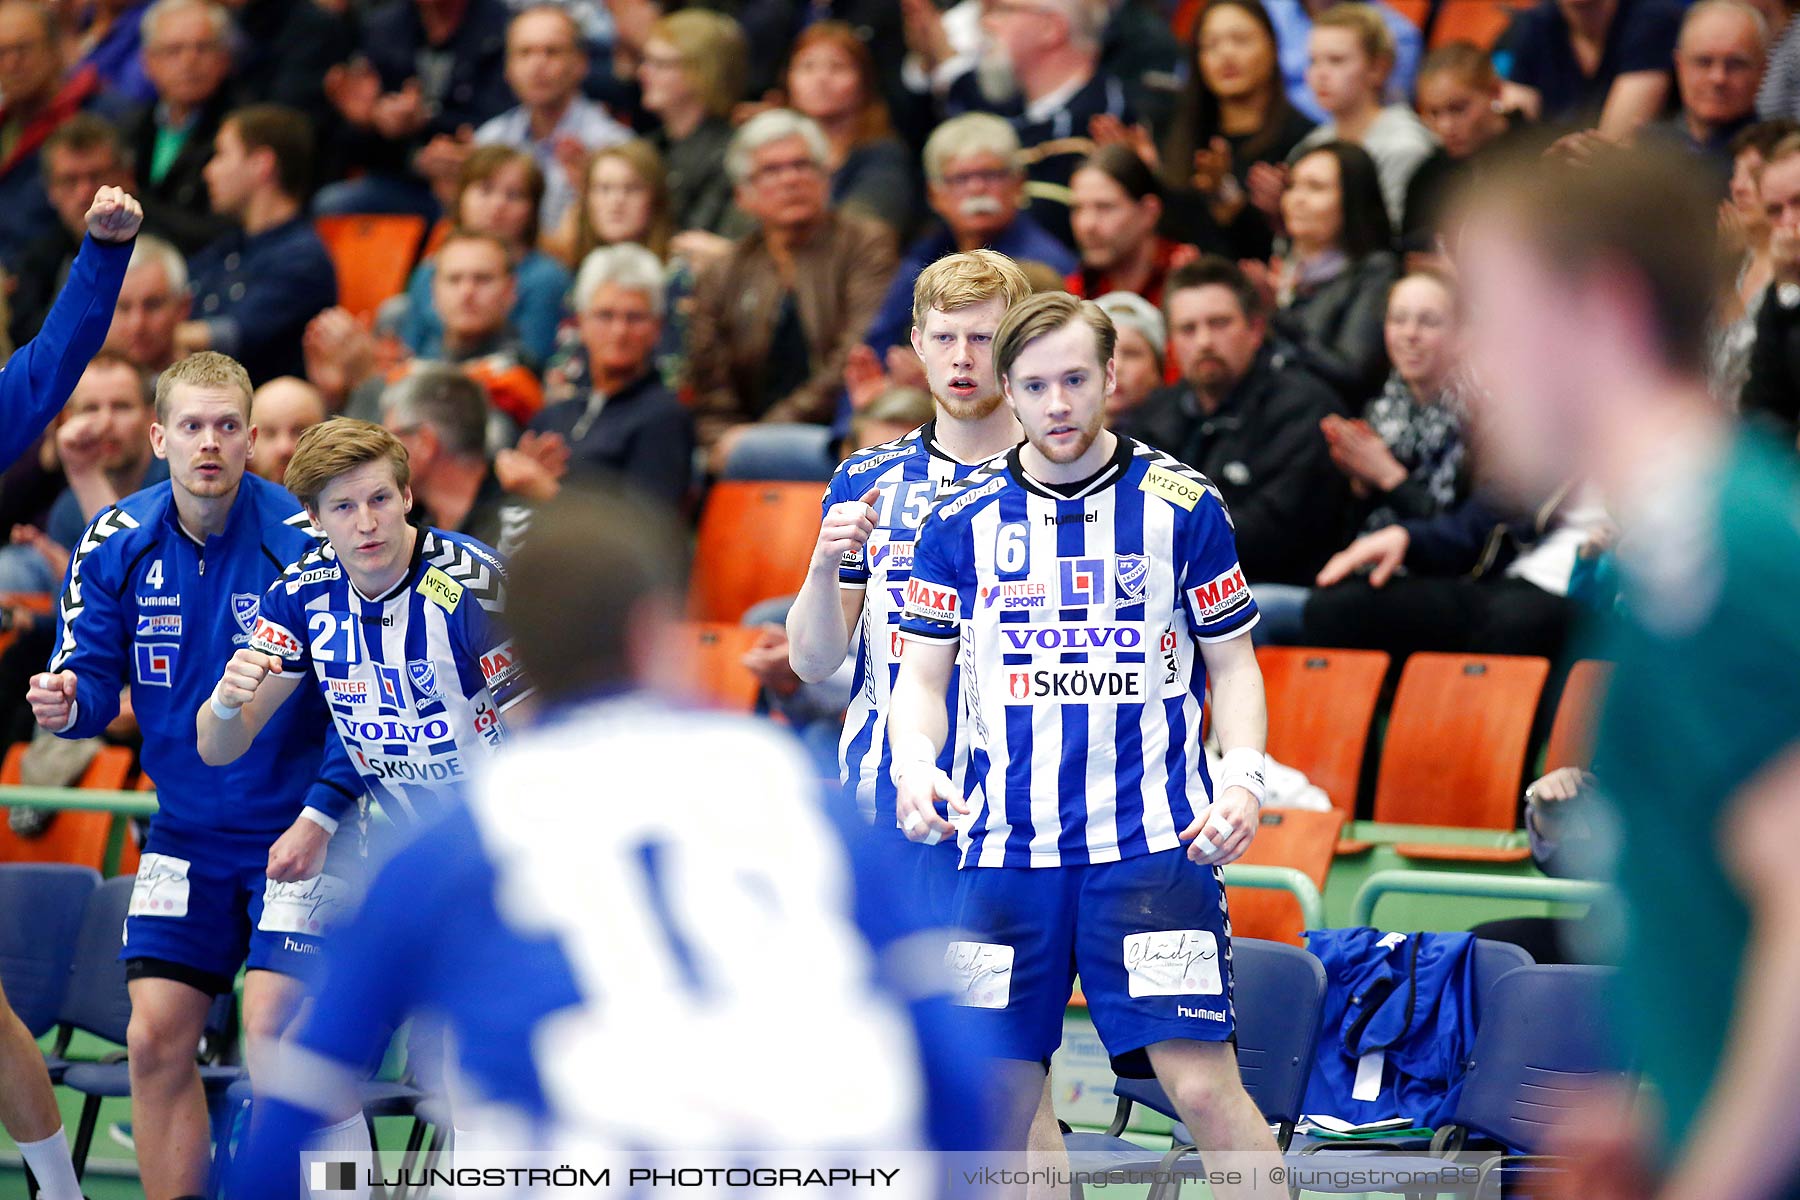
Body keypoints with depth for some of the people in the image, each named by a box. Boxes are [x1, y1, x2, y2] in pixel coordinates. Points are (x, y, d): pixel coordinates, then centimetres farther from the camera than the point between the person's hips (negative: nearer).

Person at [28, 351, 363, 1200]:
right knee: (156, 1040, 0)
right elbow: (93, 681, 2)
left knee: (275, 1036, -13)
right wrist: (66, 702, -22)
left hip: (300, 829, -4)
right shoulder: (117, 543, -3)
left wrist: (321, 814, -19)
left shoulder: (303, 540, -15)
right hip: (187, 833, 4)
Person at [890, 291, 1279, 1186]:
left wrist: (1242, 778, -9)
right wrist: (915, 764, -12)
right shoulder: (963, 518, 6)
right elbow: (921, 676, 9)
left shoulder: (1182, 505, 2)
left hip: (1155, 842, -2)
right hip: (1005, 846, 2)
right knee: (995, 1098, 4)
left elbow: (1232, 664, 8)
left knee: (1204, 1085, -12)